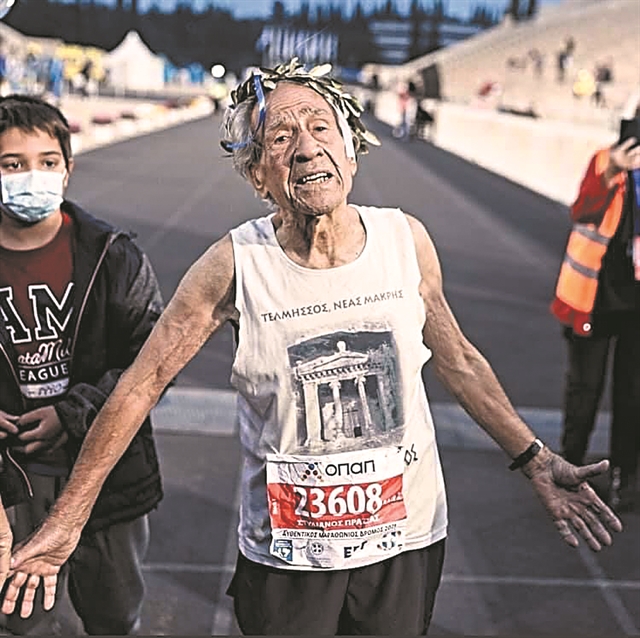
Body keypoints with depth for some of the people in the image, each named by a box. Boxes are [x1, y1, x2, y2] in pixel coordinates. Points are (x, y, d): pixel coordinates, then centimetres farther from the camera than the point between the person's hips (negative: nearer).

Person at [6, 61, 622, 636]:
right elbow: (142, 382, -10)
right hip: (287, 554, -2)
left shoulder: (406, 240, -8)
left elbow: (458, 361, 5)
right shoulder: (235, 265, -16)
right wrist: (65, 520, -9)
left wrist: (537, 463, 3)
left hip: (407, 539, 2)